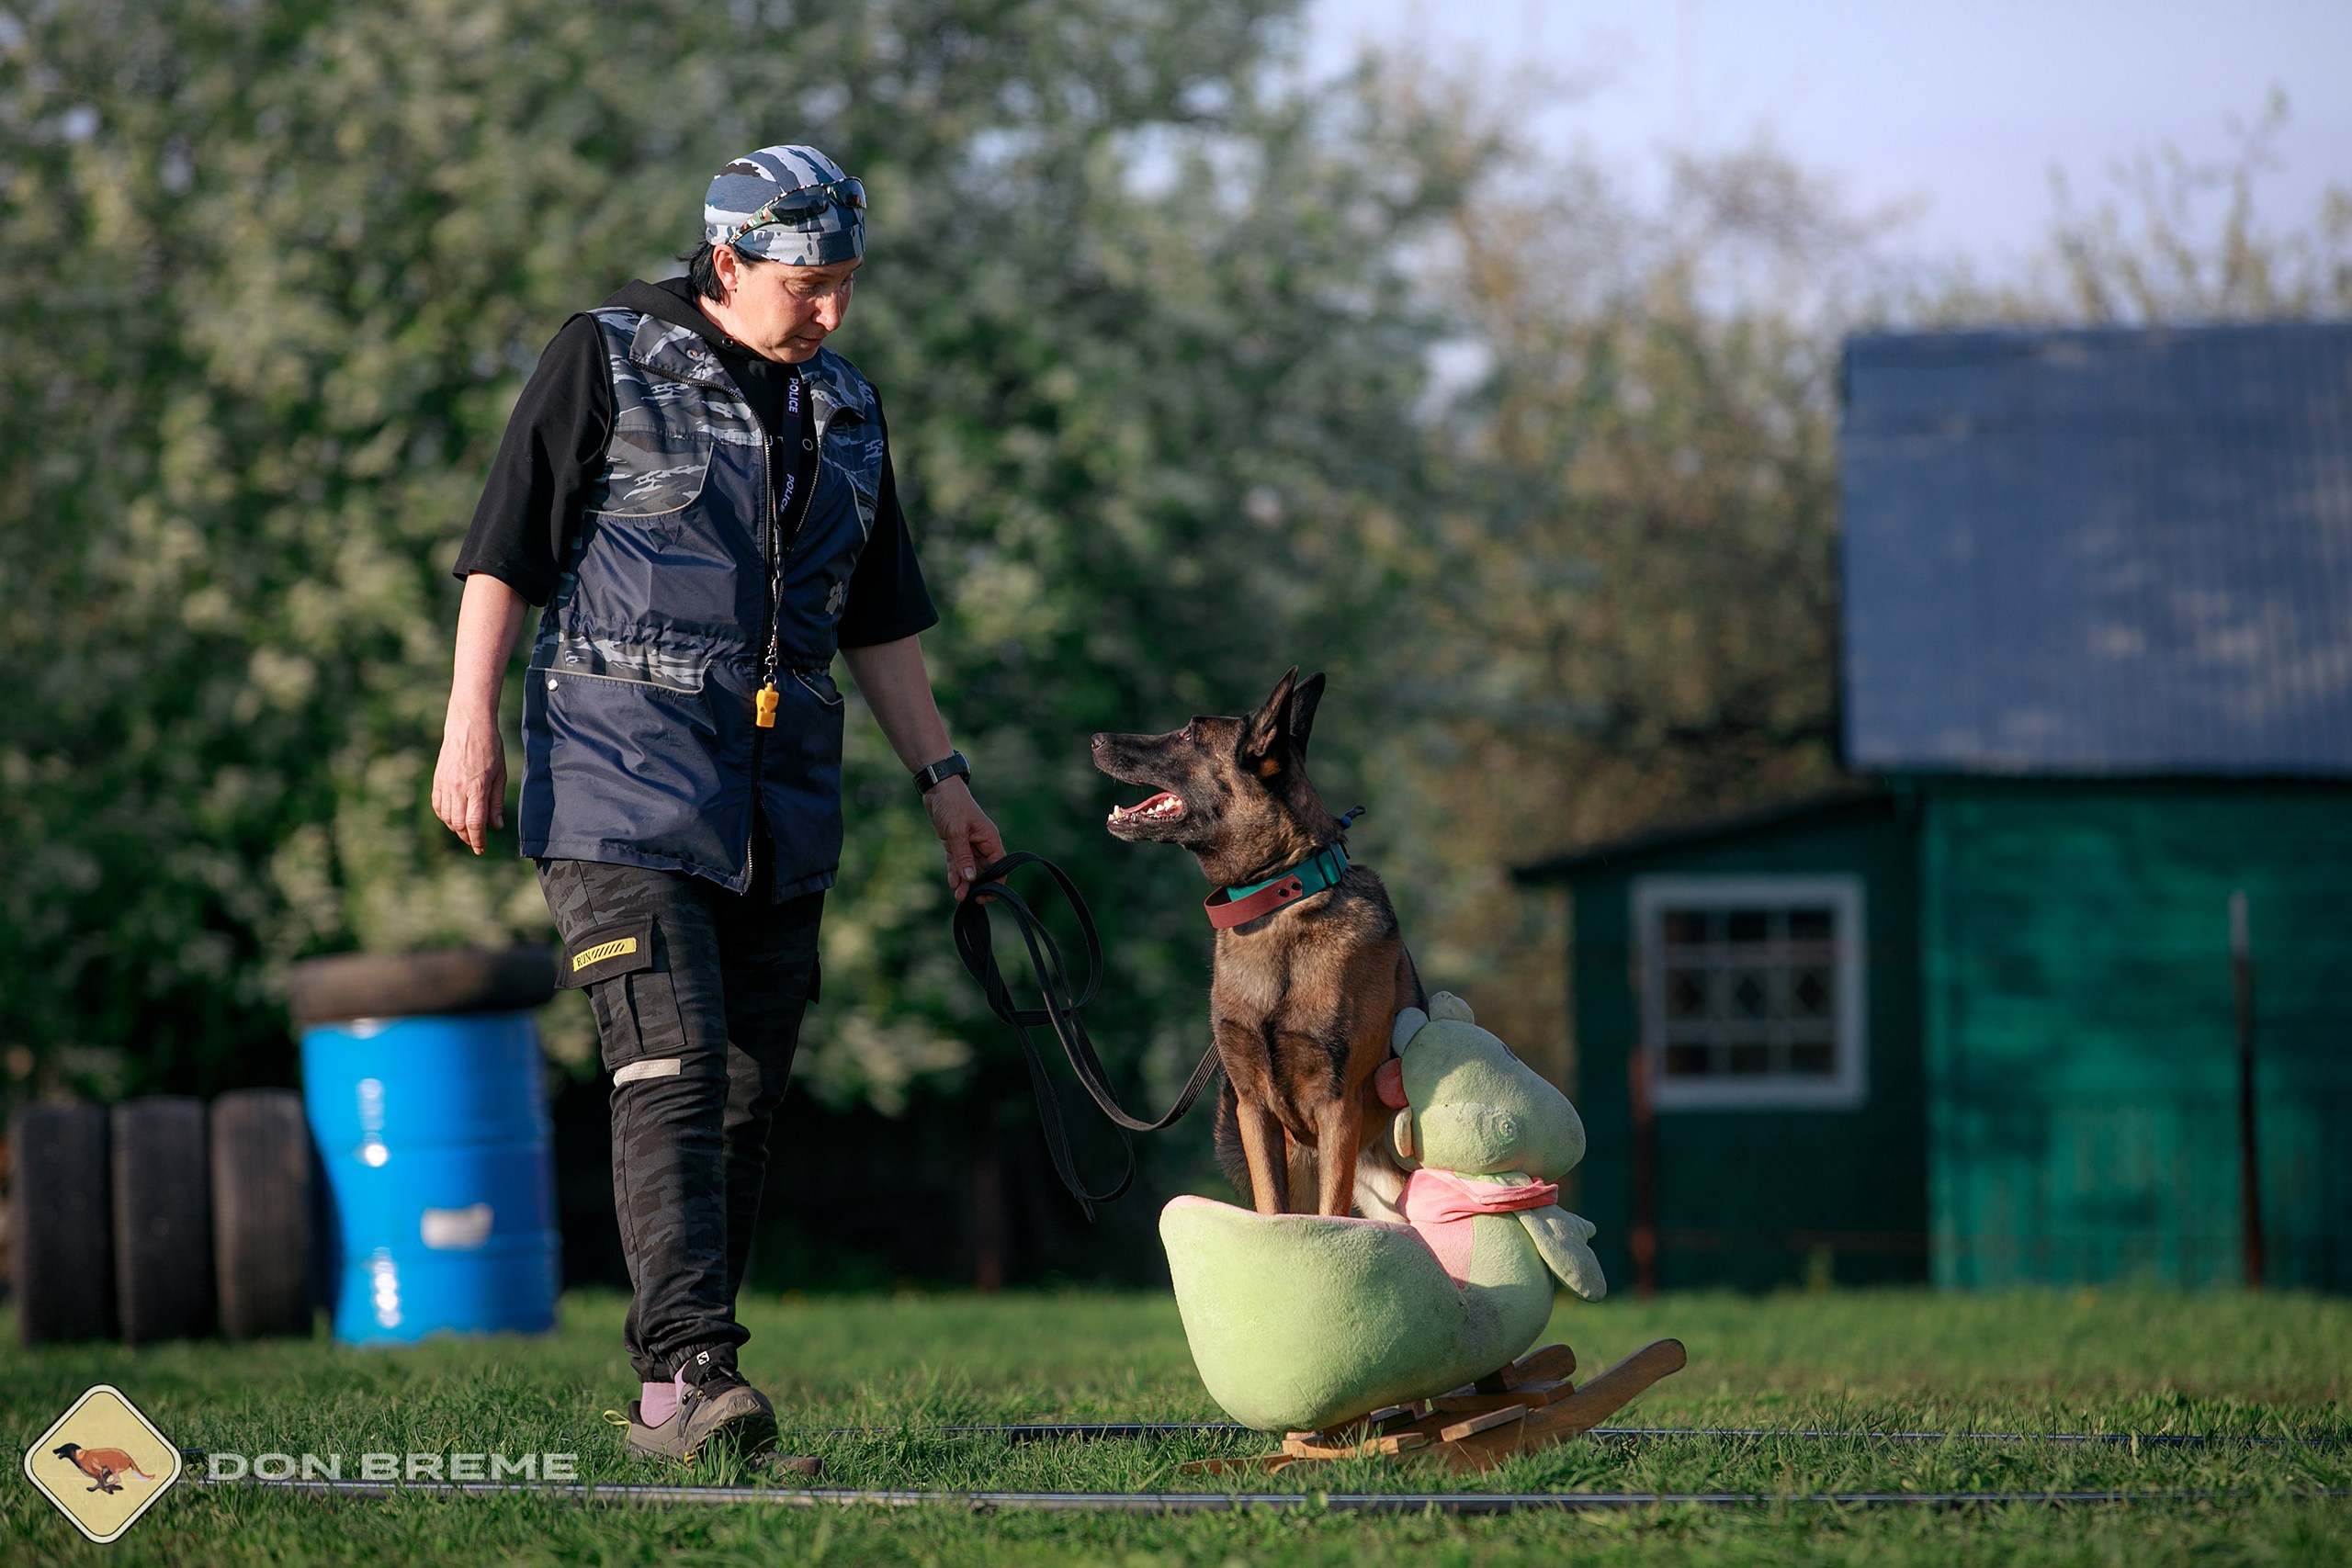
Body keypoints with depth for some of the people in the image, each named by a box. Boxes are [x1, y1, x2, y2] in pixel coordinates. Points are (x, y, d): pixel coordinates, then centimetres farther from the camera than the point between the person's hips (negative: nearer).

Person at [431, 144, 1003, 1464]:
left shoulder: (845, 409, 17)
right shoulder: (608, 362, 0)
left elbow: (880, 620, 24)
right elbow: (504, 552, -2)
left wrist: (944, 777, 19)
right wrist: (472, 729, -10)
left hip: (783, 798, 6)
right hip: (625, 775, -6)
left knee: (750, 1094, 4)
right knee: (674, 1069, -17)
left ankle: (666, 1393, 9)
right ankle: (690, 1367, -23)